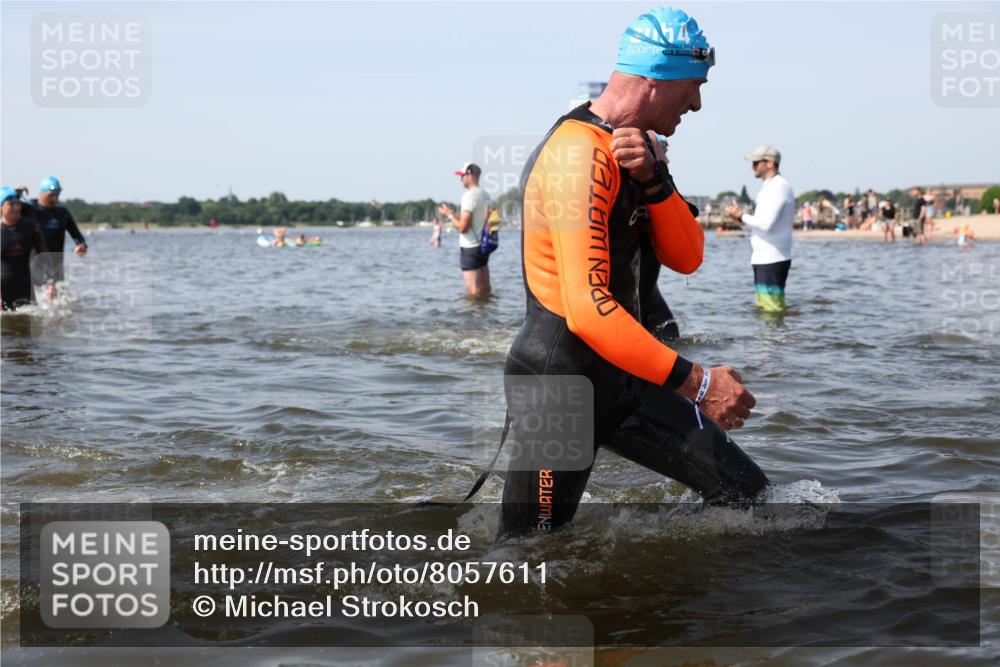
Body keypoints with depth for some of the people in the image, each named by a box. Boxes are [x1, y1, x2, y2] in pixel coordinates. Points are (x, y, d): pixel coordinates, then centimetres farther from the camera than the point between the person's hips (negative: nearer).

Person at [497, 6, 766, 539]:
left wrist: (652, 179, -16)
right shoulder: (579, 155, -22)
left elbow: (685, 257, 2)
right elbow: (589, 310, -30)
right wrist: (696, 382, -27)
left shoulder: (640, 150, 10)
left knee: (744, 493, 7)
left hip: (619, 381, 9)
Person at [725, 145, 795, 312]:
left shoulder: (779, 187, -13)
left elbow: (766, 223, -22)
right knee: (762, 307, 13)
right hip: (764, 259, 11)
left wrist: (741, 216, -10)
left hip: (772, 260, -11)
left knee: (772, 308, -11)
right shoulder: (769, 186, 19)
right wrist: (742, 220, 6)